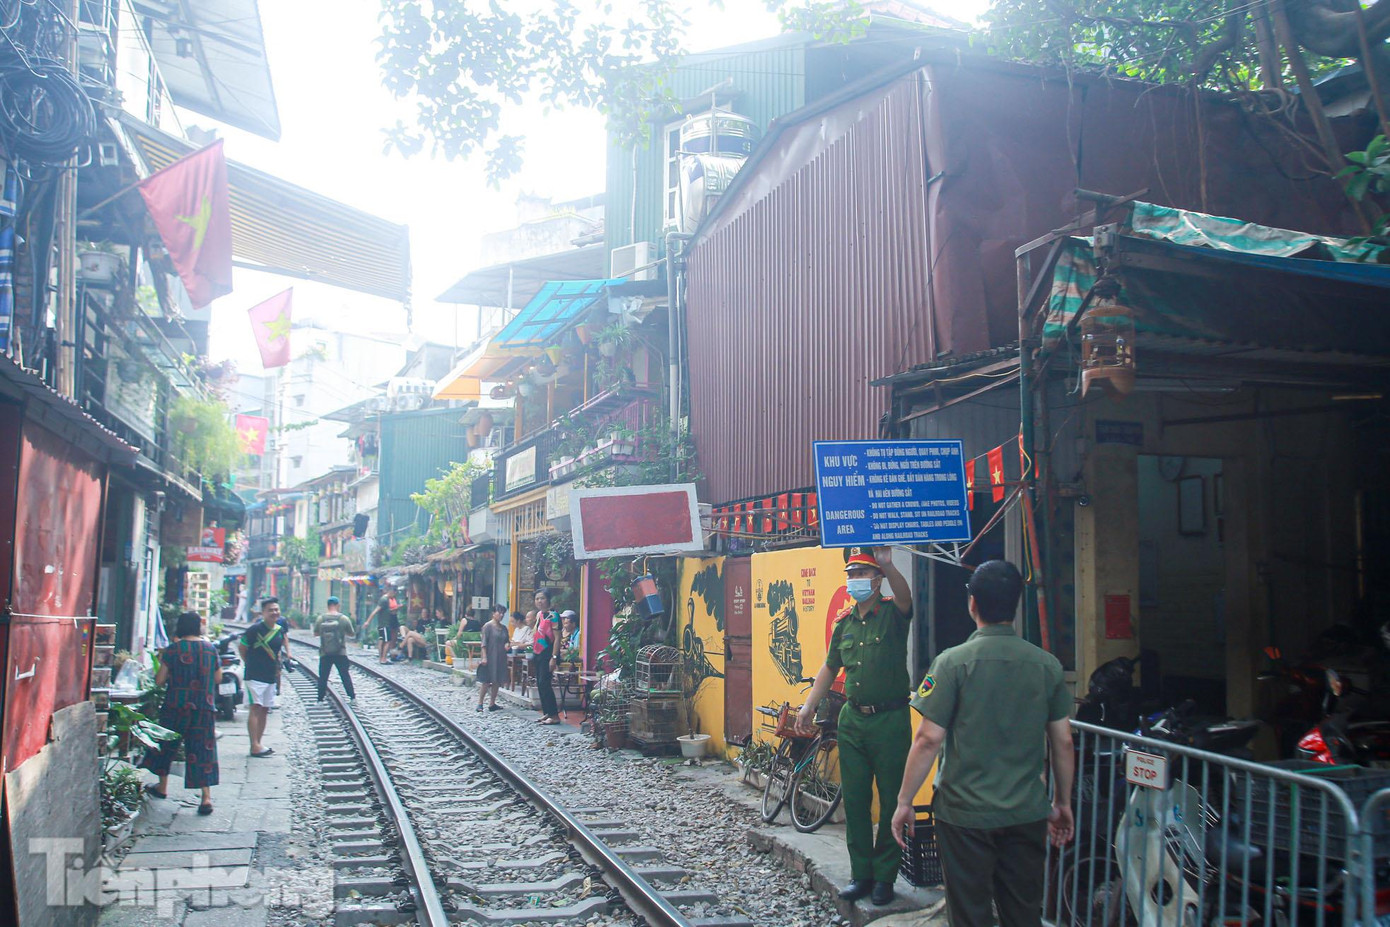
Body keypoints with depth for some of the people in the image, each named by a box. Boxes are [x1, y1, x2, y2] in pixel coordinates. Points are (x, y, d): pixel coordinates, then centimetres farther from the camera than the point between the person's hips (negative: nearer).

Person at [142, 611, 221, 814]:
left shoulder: (173, 649, -7)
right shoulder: (211, 649, 0)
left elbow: (159, 680, -4)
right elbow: (218, 678, 9)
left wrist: (163, 664, 14)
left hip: (176, 706, -1)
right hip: (204, 707, 2)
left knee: (166, 744, 19)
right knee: (202, 749, 2)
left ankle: (162, 787, 33)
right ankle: (206, 796, -6)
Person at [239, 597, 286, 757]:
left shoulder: (280, 630, 9)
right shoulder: (255, 629, -12)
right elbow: (242, 648, -4)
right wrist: (250, 664, 0)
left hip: (271, 677, 7)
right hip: (255, 676, -7)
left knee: (264, 710, 10)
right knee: (255, 708, -12)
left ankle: (257, 744, 17)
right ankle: (255, 746, -16)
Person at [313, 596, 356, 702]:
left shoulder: (321, 618, -4)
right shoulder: (344, 619, -7)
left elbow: (315, 633, 8)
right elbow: (351, 633, 3)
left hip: (324, 654, 1)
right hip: (340, 653, 0)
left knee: (323, 677, 9)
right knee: (345, 675, 9)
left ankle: (320, 699, 9)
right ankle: (352, 697, 12)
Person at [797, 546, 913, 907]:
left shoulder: (892, 614, -7)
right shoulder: (844, 623, 10)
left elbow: (905, 597, -31)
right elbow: (830, 668, 19)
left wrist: (887, 565, -48)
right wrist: (809, 705, 12)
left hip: (890, 719, -5)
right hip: (853, 719, 5)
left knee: (891, 801, 3)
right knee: (854, 800, 9)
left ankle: (885, 876, 14)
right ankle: (861, 874, 19)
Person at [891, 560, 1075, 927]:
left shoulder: (953, 662, -12)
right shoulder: (1047, 664, 0)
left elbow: (929, 739, -13)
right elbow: (1063, 741, 5)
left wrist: (904, 801, -4)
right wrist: (1063, 802, 17)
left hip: (965, 815, -4)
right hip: (1028, 814, 4)